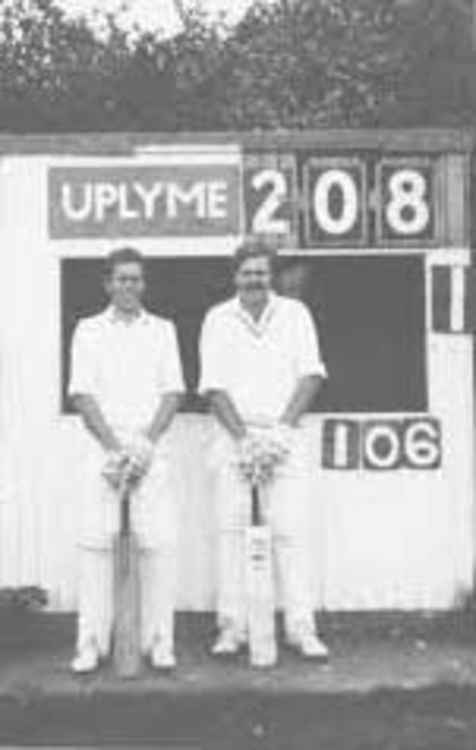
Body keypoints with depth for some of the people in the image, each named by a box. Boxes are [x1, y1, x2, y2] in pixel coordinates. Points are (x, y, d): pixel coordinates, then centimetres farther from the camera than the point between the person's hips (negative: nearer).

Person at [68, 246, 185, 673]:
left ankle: (160, 641, 0)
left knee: (159, 540, -7)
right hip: (103, 444, 0)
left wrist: (145, 444, -9)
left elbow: (173, 393, 5)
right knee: (95, 538, -6)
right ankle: (91, 642, 0)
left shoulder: (163, 330, 13)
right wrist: (114, 446, -10)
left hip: (152, 446, 1)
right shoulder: (89, 330, 10)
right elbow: (82, 394, 1)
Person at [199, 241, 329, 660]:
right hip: (234, 438, 0)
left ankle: (302, 628, 0)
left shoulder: (295, 313, 7)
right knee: (231, 529, -1)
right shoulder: (217, 319, 5)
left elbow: (312, 375, 0)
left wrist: (282, 425, -12)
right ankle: (232, 627, 6)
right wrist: (243, 435, -13)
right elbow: (214, 386, -2)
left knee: (291, 531, -4)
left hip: (287, 437, 0)